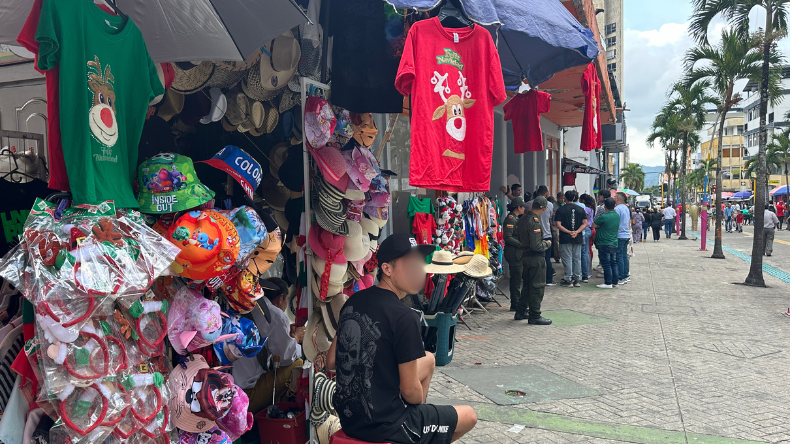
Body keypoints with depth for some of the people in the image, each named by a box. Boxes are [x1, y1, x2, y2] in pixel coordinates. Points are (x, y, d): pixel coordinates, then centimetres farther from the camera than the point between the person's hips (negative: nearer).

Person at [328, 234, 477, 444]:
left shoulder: (352, 302, 0)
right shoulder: (404, 318, -24)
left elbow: (331, 362, 6)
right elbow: (410, 391, -17)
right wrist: (420, 401, 5)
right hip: (383, 427, -8)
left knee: (428, 359, 24)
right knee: (469, 416, 15)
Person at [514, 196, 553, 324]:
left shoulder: (523, 219, 7)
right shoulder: (535, 222, -21)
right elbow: (536, 245, -25)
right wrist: (547, 244, -6)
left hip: (525, 255, 9)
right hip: (536, 258, -9)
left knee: (527, 284, 19)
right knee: (538, 286, 0)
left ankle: (520, 312, 27)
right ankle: (534, 316, 5)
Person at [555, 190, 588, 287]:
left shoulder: (561, 209, -6)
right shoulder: (580, 209, 5)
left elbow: (558, 225, -13)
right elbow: (585, 223, -1)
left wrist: (569, 232, -15)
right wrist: (576, 232, -10)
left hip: (565, 238, -4)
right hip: (578, 239, 4)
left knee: (567, 259, 1)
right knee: (577, 259, 11)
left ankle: (568, 280, 3)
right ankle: (577, 279, 14)